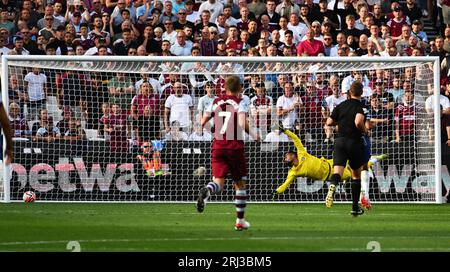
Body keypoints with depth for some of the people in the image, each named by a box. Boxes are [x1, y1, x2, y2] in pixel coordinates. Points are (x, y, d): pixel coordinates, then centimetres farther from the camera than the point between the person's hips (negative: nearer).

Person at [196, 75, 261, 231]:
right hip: (235, 147, -3)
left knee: (218, 182, -3)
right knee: (240, 183, 13)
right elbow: (242, 123, -18)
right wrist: (254, 136, -2)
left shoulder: (216, 102, 10)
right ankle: (240, 221, 16)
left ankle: (206, 191, -41)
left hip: (218, 147, 3)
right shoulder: (241, 102, -2)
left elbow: (203, 122, 8)